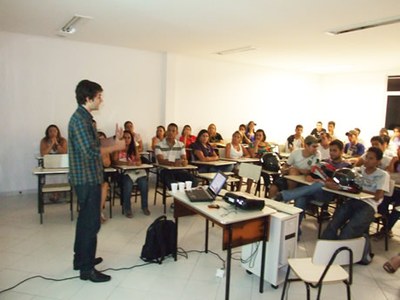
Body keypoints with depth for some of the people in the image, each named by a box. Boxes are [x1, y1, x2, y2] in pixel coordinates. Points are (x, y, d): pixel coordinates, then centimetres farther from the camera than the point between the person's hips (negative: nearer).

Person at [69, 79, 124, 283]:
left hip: (87, 178, 10)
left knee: (85, 219, 19)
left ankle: (81, 259, 32)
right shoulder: (80, 119, -18)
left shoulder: (83, 117, 14)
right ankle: (87, 268, 8)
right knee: (91, 222, -3)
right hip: (87, 179, -10)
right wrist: (116, 146, -14)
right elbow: (91, 151, -26)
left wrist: (114, 141, 8)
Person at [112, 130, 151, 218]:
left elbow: (139, 161, 7)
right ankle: (127, 209, -20)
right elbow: (114, 161, -10)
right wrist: (126, 163, -26)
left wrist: (136, 163, -19)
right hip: (123, 171, -3)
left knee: (144, 183, -26)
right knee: (128, 183, -36)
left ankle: (145, 206, -9)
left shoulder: (134, 148, 16)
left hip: (136, 170, 3)